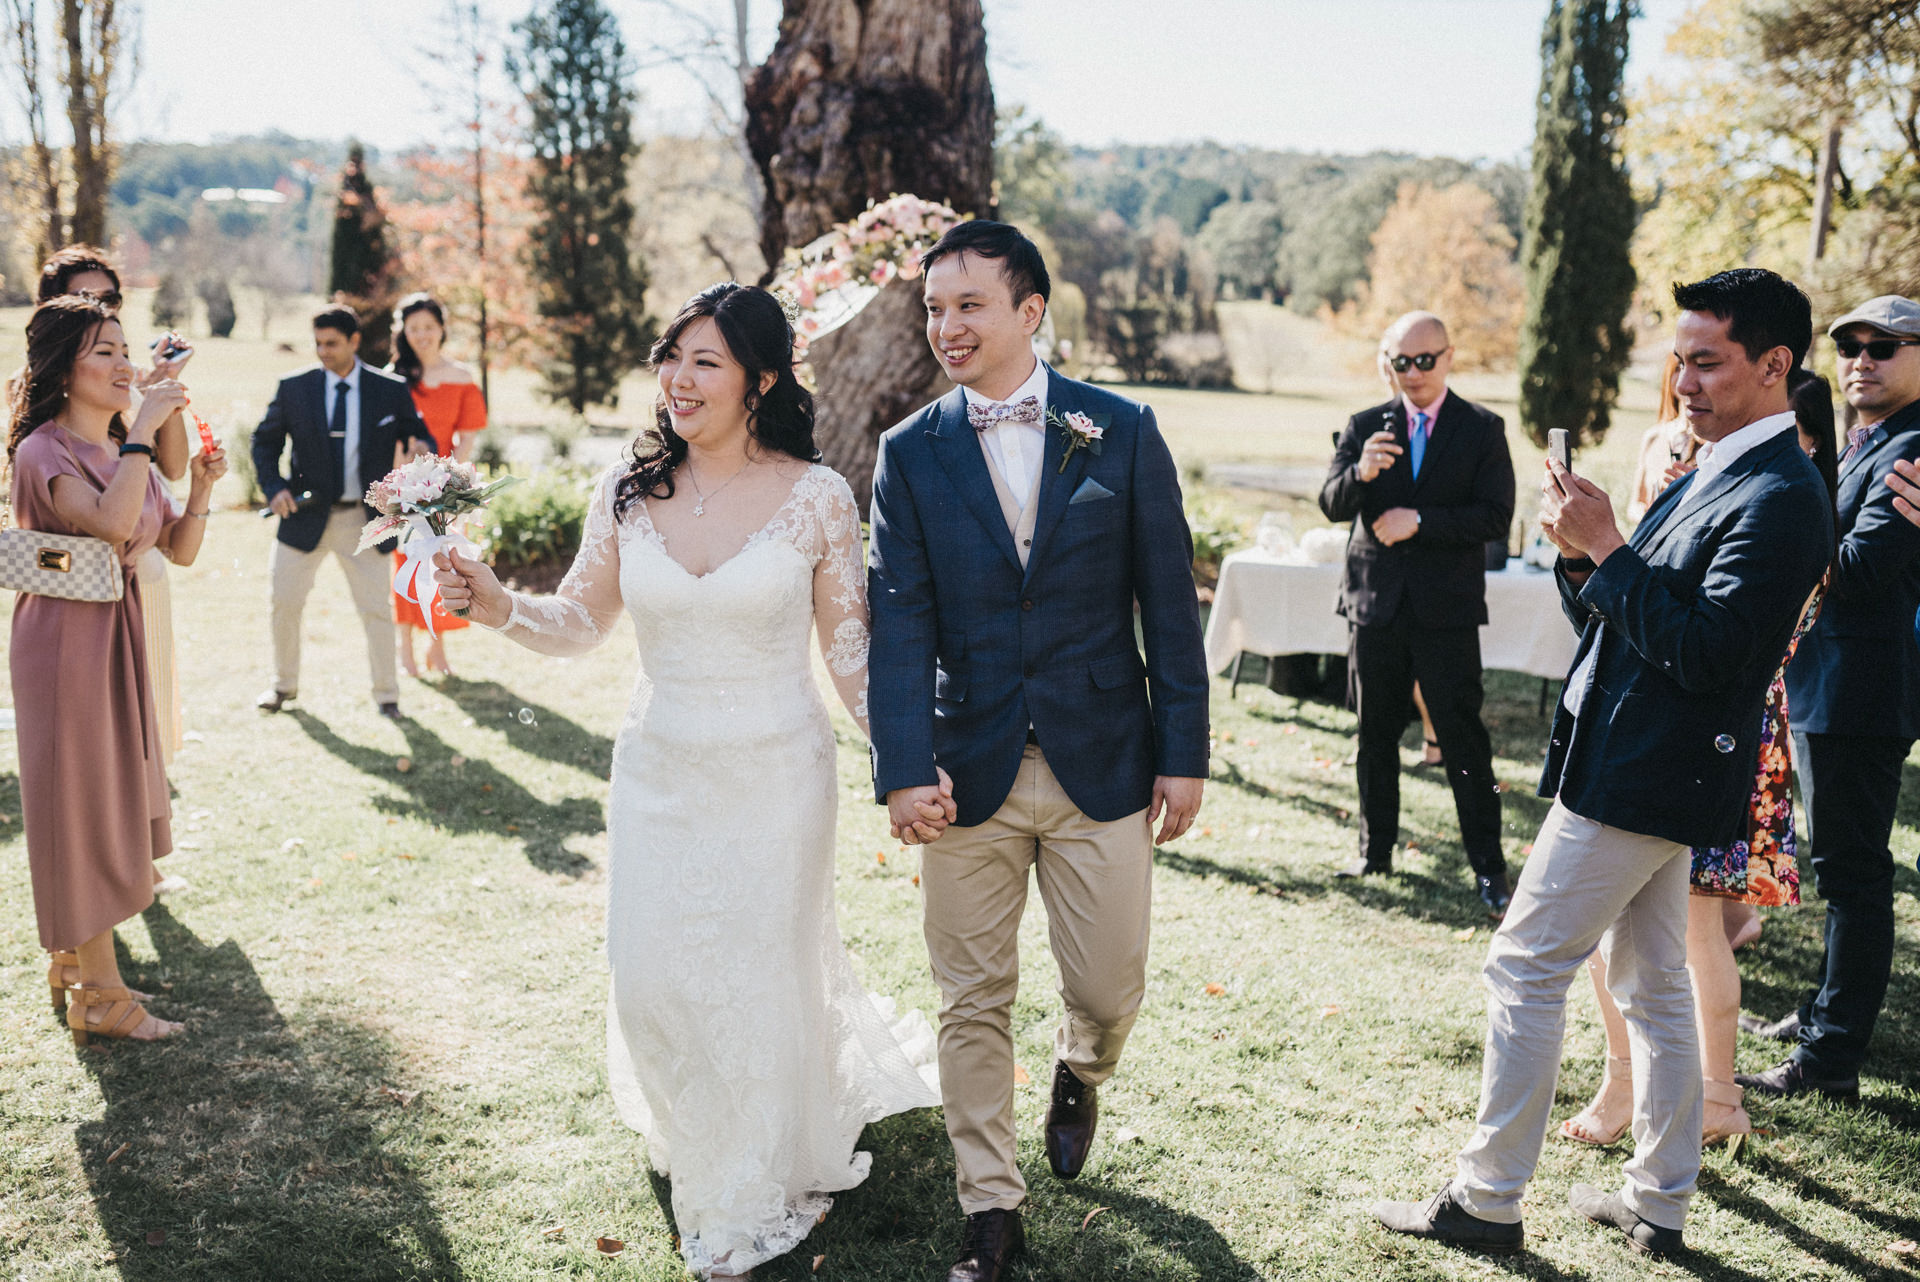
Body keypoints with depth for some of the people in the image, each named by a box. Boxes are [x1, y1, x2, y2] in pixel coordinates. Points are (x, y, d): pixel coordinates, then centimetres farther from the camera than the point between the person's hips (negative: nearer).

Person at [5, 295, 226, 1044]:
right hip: (65, 638, -8)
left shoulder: (124, 450, 11)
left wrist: (201, 490, -7)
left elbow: (179, 552, 9)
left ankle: (75, 966, 29)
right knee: (82, 807, -1)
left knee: (109, 802, 15)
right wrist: (143, 432, -26)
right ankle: (99, 998, 8)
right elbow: (112, 521, -33)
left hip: (120, 635, 8)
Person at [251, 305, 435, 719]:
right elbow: (264, 441, 8)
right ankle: (284, 685, 30)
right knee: (284, 603, 10)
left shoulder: (391, 390, -3)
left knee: (376, 608, 3)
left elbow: (419, 438, 3)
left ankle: (386, 695, 18)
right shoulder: (294, 388, -2)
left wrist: (422, 449, -22)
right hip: (306, 514, 1)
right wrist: (273, 488, -7)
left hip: (365, 520, -1)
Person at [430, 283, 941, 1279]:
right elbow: (580, 620, 5)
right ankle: (698, 1137, 44)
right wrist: (500, 607, -14)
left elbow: (850, 648, -4)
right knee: (652, 978, 7)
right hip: (660, 772, 3)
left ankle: (758, 1198, 38)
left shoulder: (815, 497, -10)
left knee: (763, 975, 10)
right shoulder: (628, 492, -3)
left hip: (775, 774, -3)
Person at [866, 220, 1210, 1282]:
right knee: (973, 1004, 8)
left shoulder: (1122, 433, 0)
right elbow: (899, 620, -4)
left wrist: (1183, 754, -1)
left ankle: (1080, 1072, 45)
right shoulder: (910, 453, 2)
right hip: (968, 768, 1)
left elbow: (1167, 601, 1)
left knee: (1109, 988, 8)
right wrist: (903, 768, -13)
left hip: (1102, 759, 0)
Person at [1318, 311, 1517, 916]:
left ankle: (1487, 865, 7)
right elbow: (1331, 504, -5)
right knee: (1376, 735, 12)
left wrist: (1420, 520, -17)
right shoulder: (1365, 426, 6)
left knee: (1463, 739, -2)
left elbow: (1496, 515, -8)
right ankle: (1375, 849, 26)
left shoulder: (1483, 429, 0)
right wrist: (1361, 472, -26)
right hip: (1375, 603, 3)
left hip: (1447, 610, -3)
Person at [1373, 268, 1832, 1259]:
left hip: (1646, 776, -10)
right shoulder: (1708, 476, 14)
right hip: (1639, 767, 10)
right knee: (1651, 986, 16)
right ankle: (1660, 1203, 27)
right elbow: (1625, 619, 14)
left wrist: (1607, 549, -22)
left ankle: (1487, 1200, 6)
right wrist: (1581, 553, -4)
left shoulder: (1780, 499, -17)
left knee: (1524, 967, -4)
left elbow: (1706, 650, -26)